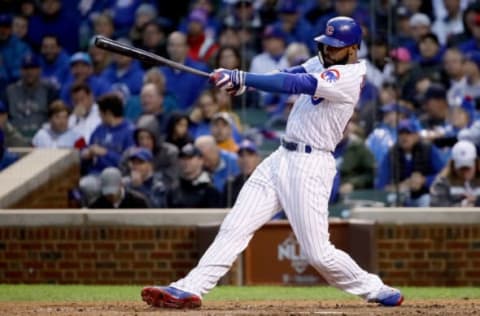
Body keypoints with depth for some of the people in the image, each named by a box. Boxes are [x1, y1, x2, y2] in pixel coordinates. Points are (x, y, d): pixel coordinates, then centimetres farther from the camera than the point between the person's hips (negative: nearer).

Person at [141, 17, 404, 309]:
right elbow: (287, 76, 0)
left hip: (310, 165, -8)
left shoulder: (349, 76, -15)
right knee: (235, 227, -2)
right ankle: (190, 289, -7)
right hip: (282, 157, 8)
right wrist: (239, 81, -17)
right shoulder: (322, 63, 13)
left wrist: (242, 78, -29)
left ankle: (373, 289, 16)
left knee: (318, 252, -5)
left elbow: (296, 84, -25)